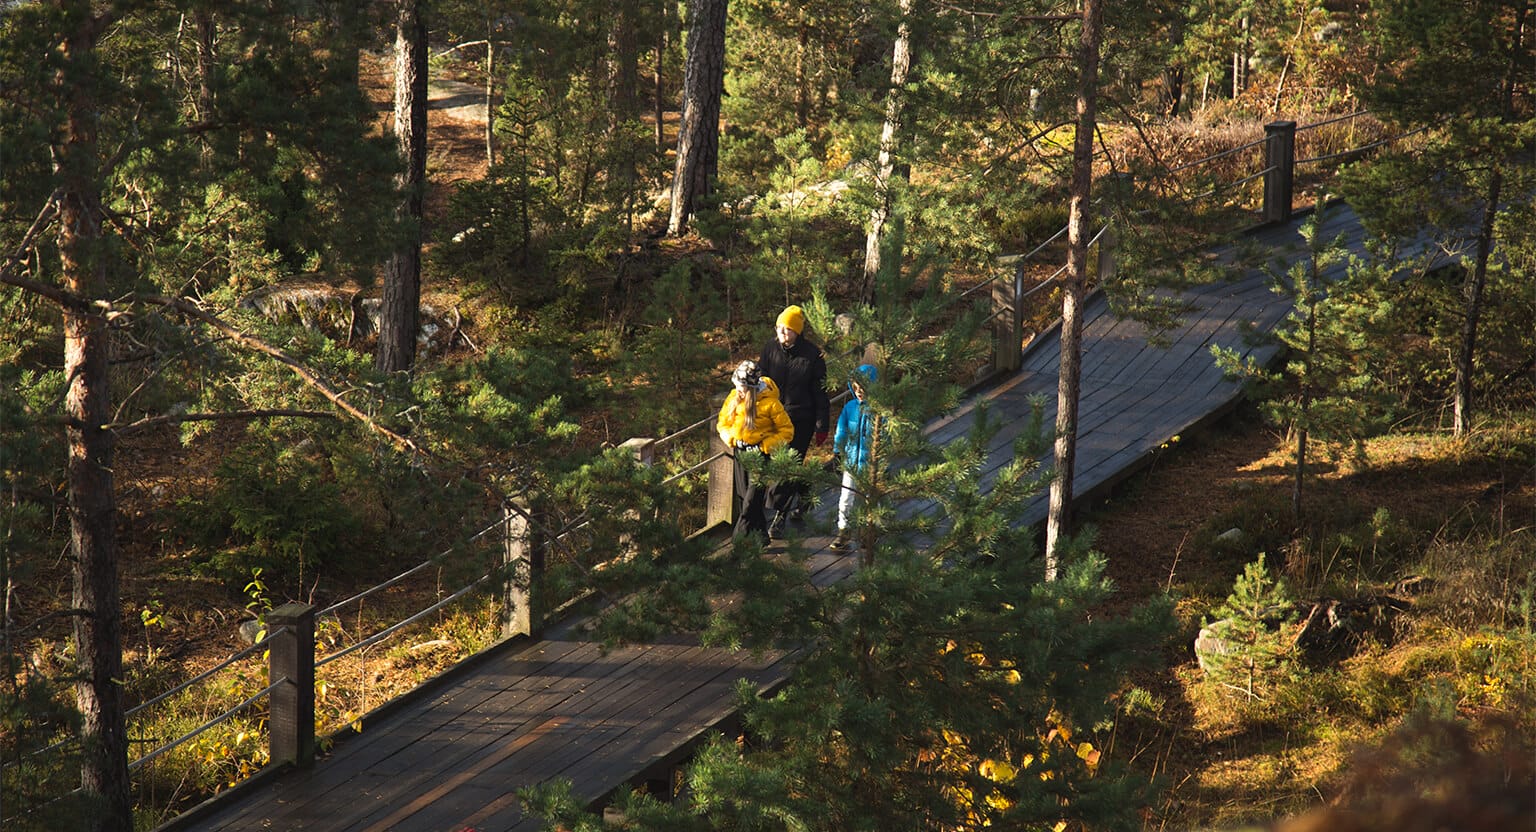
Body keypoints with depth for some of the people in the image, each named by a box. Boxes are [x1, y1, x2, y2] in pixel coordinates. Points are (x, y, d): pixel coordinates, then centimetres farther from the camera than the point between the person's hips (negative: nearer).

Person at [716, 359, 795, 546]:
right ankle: (761, 536, 25)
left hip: (760, 454, -6)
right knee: (746, 497, 12)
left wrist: (766, 445, -17)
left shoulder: (769, 403, -15)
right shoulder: (734, 398, 0)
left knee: (752, 499, -13)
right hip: (740, 452, 6)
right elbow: (722, 423, 14)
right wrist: (730, 438, -6)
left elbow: (787, 431, -7)